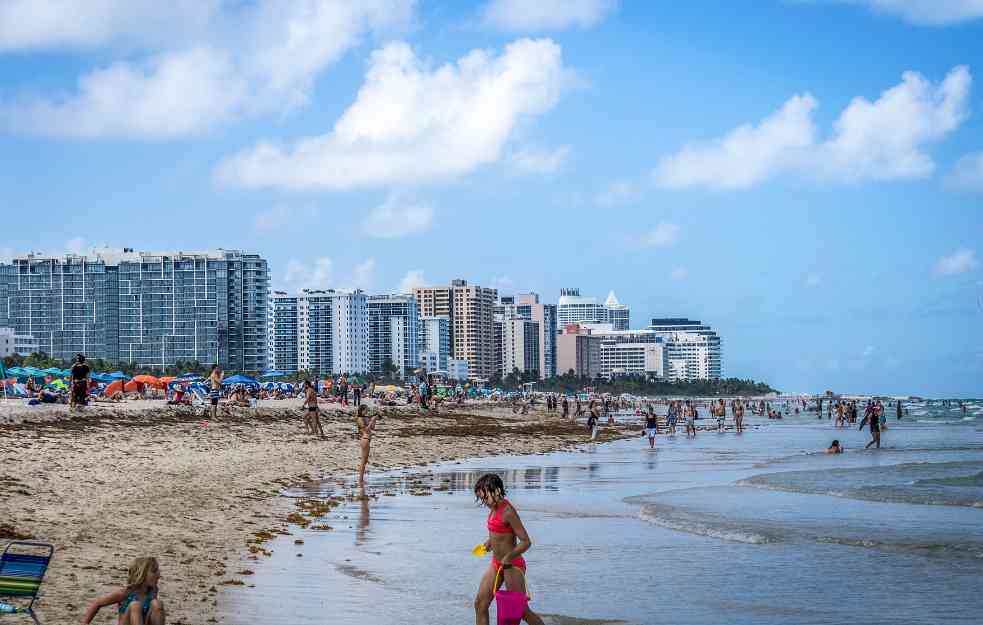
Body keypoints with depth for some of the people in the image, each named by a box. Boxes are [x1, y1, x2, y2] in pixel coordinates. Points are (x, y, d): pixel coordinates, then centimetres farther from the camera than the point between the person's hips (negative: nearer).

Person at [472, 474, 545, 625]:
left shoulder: (508, 512, -22)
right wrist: (490, 541, 19)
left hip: (512, 566, -9)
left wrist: (508, 559, -23)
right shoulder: (495, 507, 5)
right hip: (496, 564, 9)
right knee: (480, 604, 5)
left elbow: (526, 542, -23)